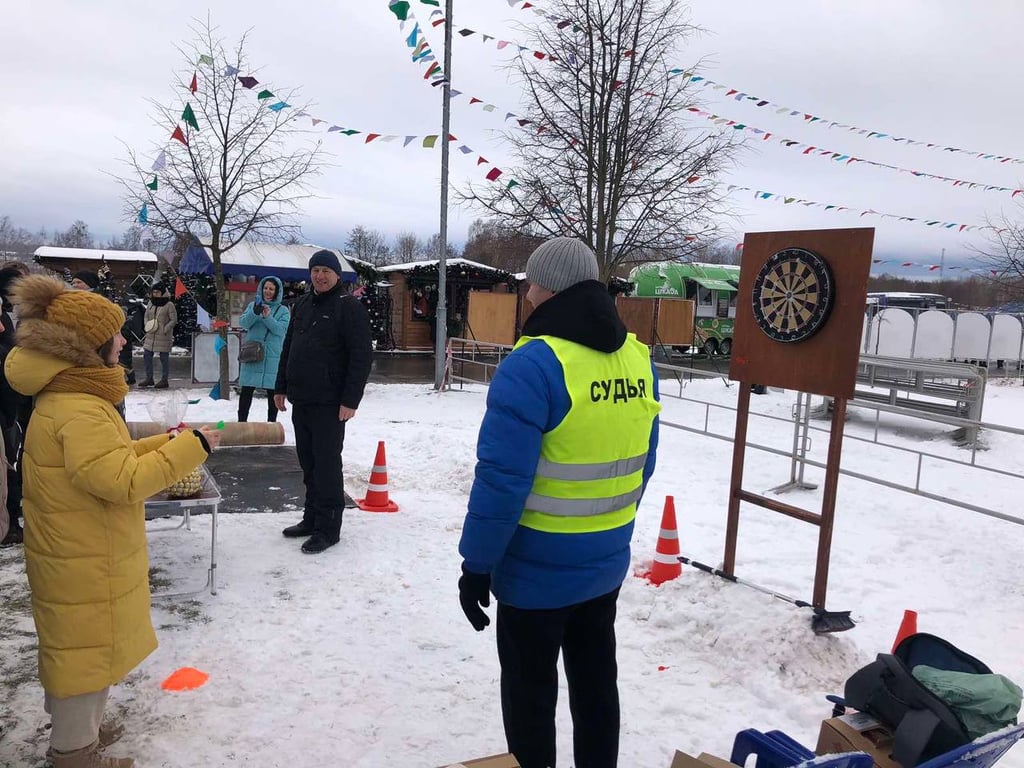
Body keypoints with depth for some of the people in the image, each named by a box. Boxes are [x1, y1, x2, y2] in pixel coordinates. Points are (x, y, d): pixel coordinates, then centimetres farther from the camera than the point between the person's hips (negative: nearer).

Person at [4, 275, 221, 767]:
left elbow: (109, 457, 12)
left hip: (78, 554, 10)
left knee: (76, 646, 25)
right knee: (90, 650, 7)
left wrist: (169, 444, 5)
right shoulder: (79, 410, -28)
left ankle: (72, 726, 44)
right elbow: (124, 481, -32)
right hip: (86, 564, -10)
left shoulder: (66, 395, 6)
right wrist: (190, 448, -25)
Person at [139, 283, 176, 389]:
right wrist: (147, 326, 3)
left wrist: (165, 329, -15)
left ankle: (164, 380, 9)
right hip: (151, 336, 7)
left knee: (164, 358, 0)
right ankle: (149, 378, 19)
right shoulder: (151, 304, 12)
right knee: (146, 356, 8)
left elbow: (174, 320, -7)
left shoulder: (169, 305, -6)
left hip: (164, 336, -7)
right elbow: (146, 316, 21)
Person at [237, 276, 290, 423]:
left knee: (272, 391, 5)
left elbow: (281, 329, -10)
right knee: (247, 390, 3)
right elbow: (243, 323, -4)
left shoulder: (283, 310, 5)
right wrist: (255, 312, -22)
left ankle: (271, 422, 15)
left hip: (273, 357, -1)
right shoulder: (253, 305, 10)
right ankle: (242, 420, 11)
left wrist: (267, 317, -24)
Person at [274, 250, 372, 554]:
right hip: (301, 401, 8)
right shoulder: (301, 305, 15)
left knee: (327, 464, -3)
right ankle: (311, 518, 26)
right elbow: (288, 349, 22)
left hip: (329, 404, -7)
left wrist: (350, 400, -19)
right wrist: (281, 388, 18)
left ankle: (328, 528, 6)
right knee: (308, 463, 14)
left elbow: (362, 358, -15)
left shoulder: (349, 308, -9)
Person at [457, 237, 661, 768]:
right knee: (596, 682, 22)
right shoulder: (636, 357, 1)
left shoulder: (534, 364, -22)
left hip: (538, 568, -7)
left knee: (530, 691, 13)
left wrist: (476, 563, -12)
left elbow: (502, 477, -23)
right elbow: (642, 463, 9)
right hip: (605, 562, 7)